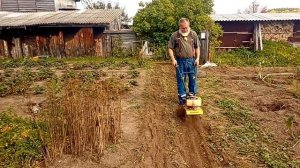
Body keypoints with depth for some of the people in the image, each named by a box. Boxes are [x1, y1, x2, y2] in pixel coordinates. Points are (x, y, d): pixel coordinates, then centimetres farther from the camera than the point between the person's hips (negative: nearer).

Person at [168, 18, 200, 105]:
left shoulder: (193, 34, 2)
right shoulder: (175, 35, -5)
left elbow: (197, 47, 8)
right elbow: (170, 48, -1)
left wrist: (197, 58, 0)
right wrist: (173, 59, -11)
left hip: (191, 60, 2)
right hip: (180, 61, -2)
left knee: (193, 79, 9)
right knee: (181, 80, 5)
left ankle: (192, 95, 24)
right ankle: (182, 97, 17)